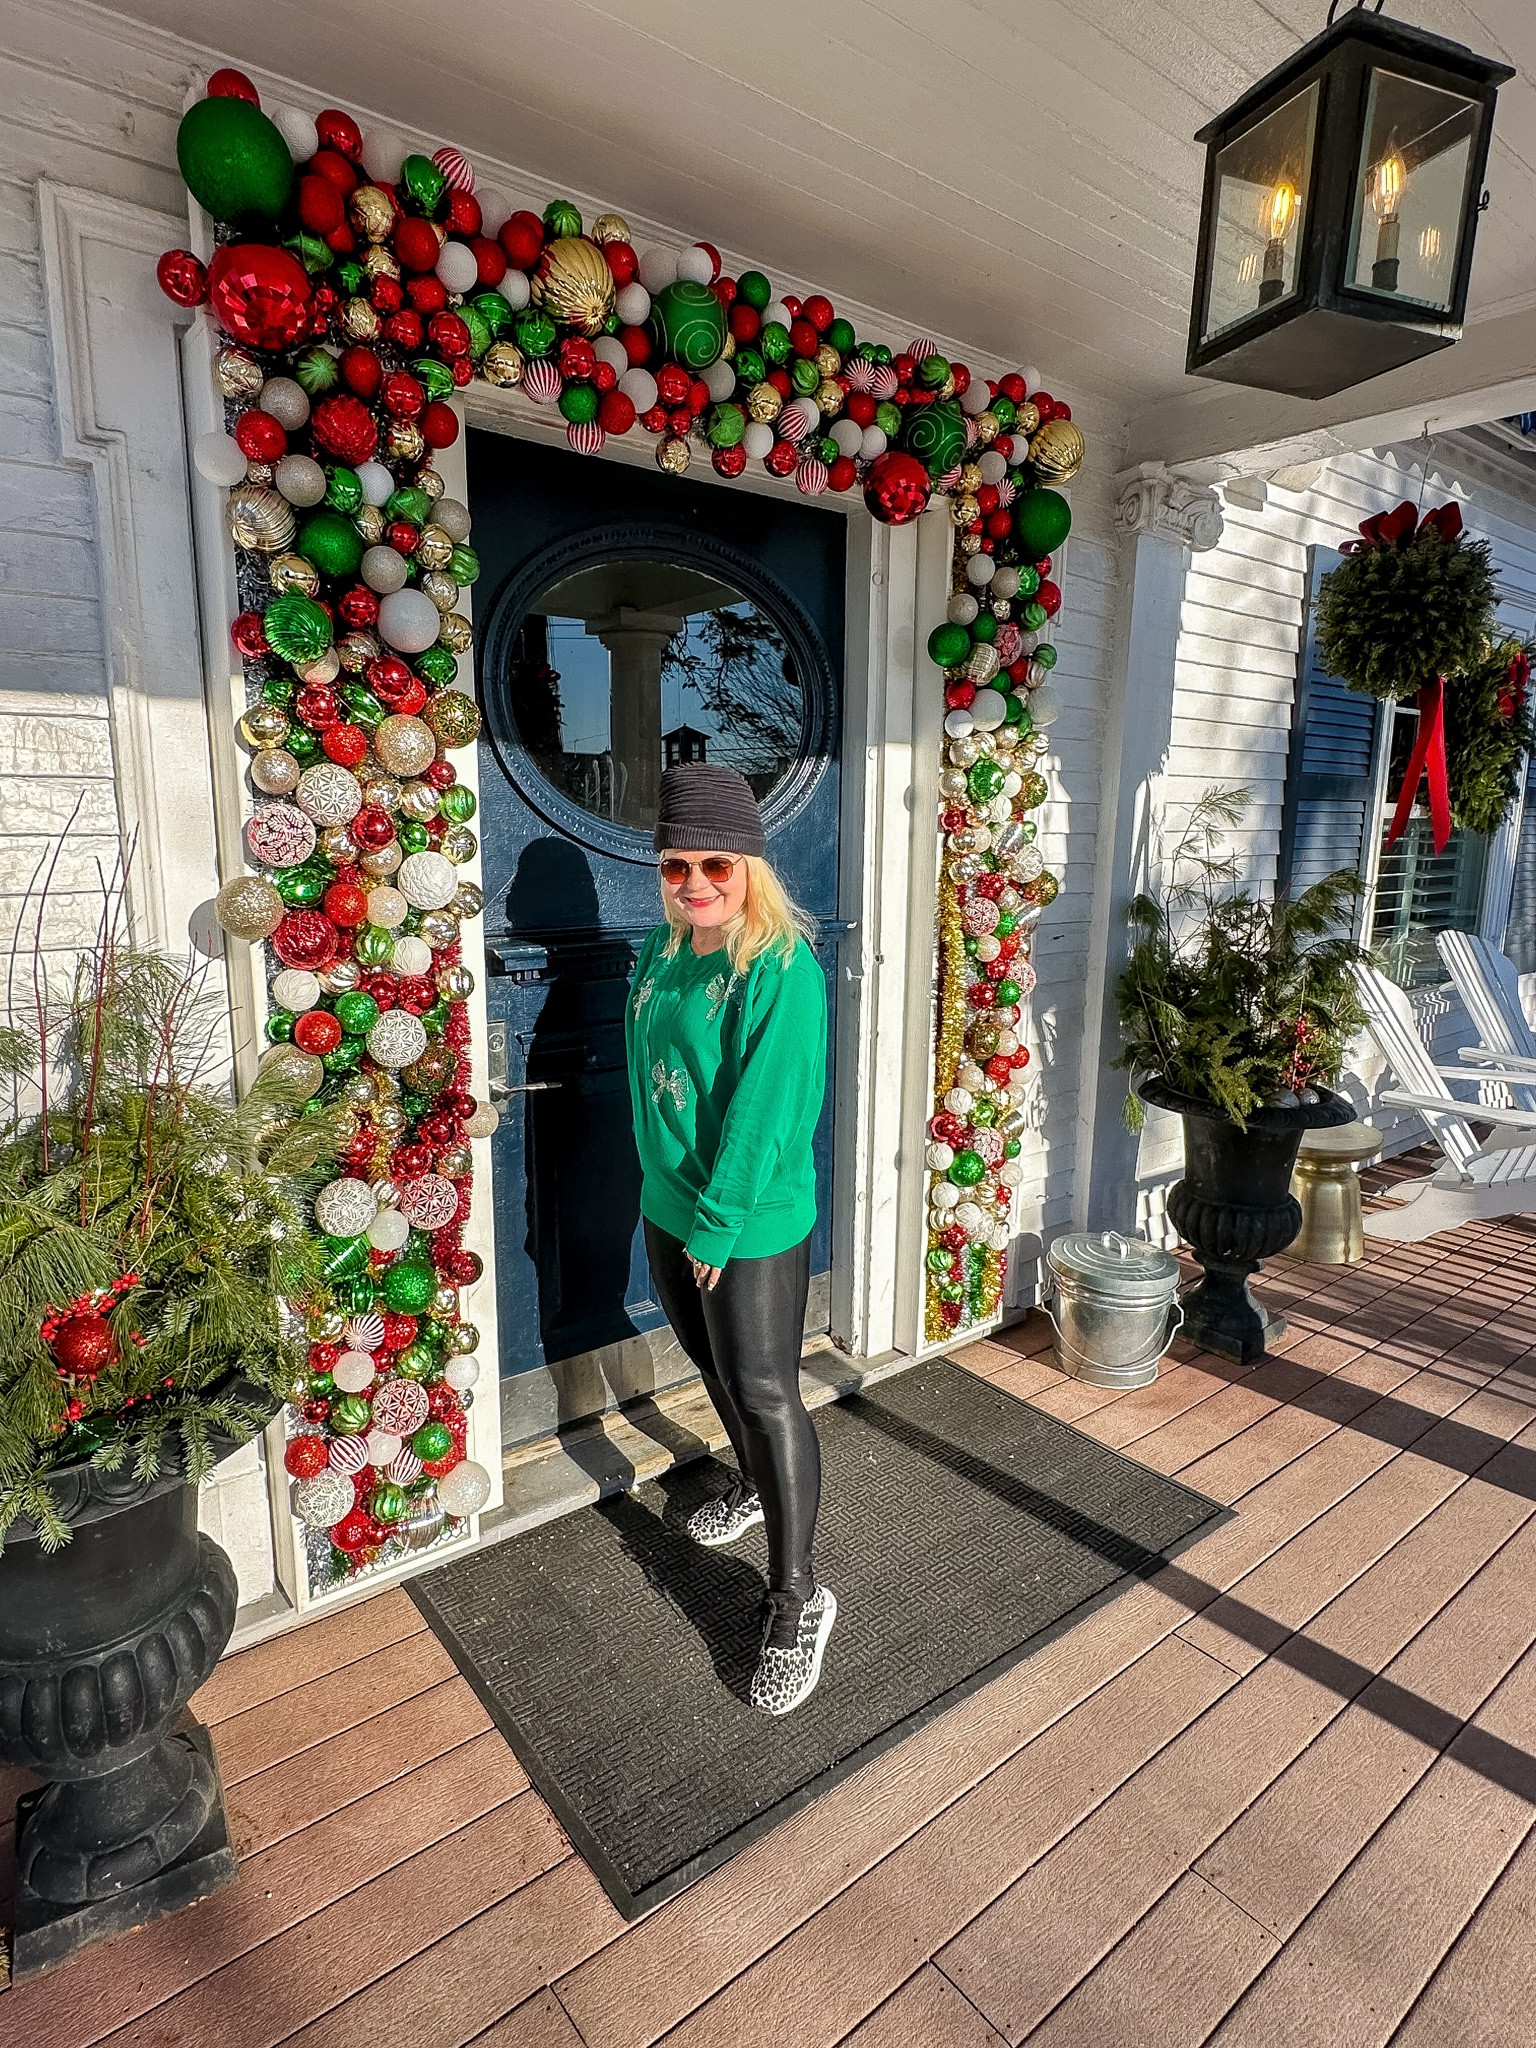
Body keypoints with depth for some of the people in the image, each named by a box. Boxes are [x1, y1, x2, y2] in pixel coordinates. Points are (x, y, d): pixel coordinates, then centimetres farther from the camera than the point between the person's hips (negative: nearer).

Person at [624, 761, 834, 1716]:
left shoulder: (783, 967, -21)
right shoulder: (664, 950, 3)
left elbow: (765, 1112, -23)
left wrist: (720, 1222, -18)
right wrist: (668, 1187, 8)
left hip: (754, 1222, -8)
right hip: (669, 1209, 8)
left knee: (765, 1394, 1)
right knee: (718, 1371, 25)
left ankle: (797, 1599, 19)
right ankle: (757, 1485, 52)